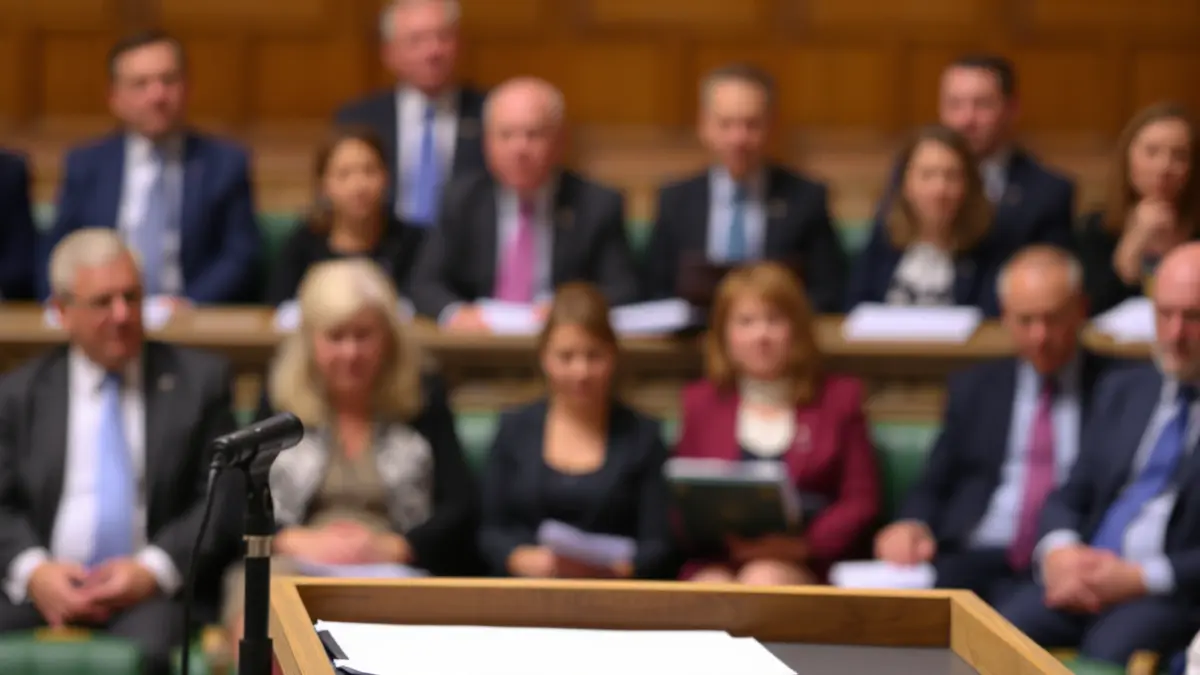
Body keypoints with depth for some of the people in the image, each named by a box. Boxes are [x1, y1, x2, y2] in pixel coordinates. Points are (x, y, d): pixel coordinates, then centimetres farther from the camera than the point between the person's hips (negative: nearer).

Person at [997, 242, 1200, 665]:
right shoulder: (1120, 390, 21)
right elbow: (1069, 498, 20)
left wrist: (1143, 578, -16)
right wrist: (1058, 549, -3)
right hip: (1087, 579, 5)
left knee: (1107, 651, -37)